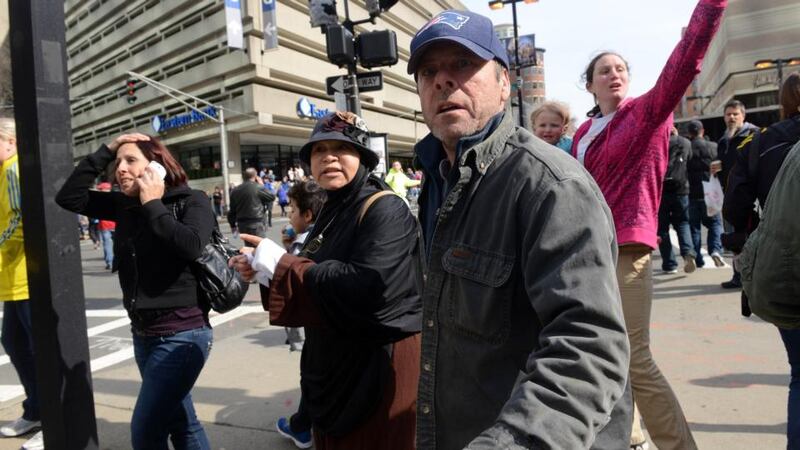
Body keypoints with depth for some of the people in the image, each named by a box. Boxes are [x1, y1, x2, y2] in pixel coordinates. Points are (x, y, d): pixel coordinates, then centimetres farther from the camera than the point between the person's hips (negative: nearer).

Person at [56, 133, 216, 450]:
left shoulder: (191, 201, -10)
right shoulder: (125, 205, 7)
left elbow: (191, 246, -27)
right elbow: (68, 197, 4)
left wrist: (153, 206, -16)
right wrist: (105, 152, 0)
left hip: (181, 334, -7)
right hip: (143, 333, 7)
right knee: (182, 424, 18)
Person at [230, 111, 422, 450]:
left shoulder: (385, 210, -17)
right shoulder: (332, 211, 8)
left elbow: (369, 287, -32)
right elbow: (316, 278, 12)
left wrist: (281, 264, -24)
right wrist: (264, 271, -5)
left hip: (375, 366, -8)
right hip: (332, 363, 8)